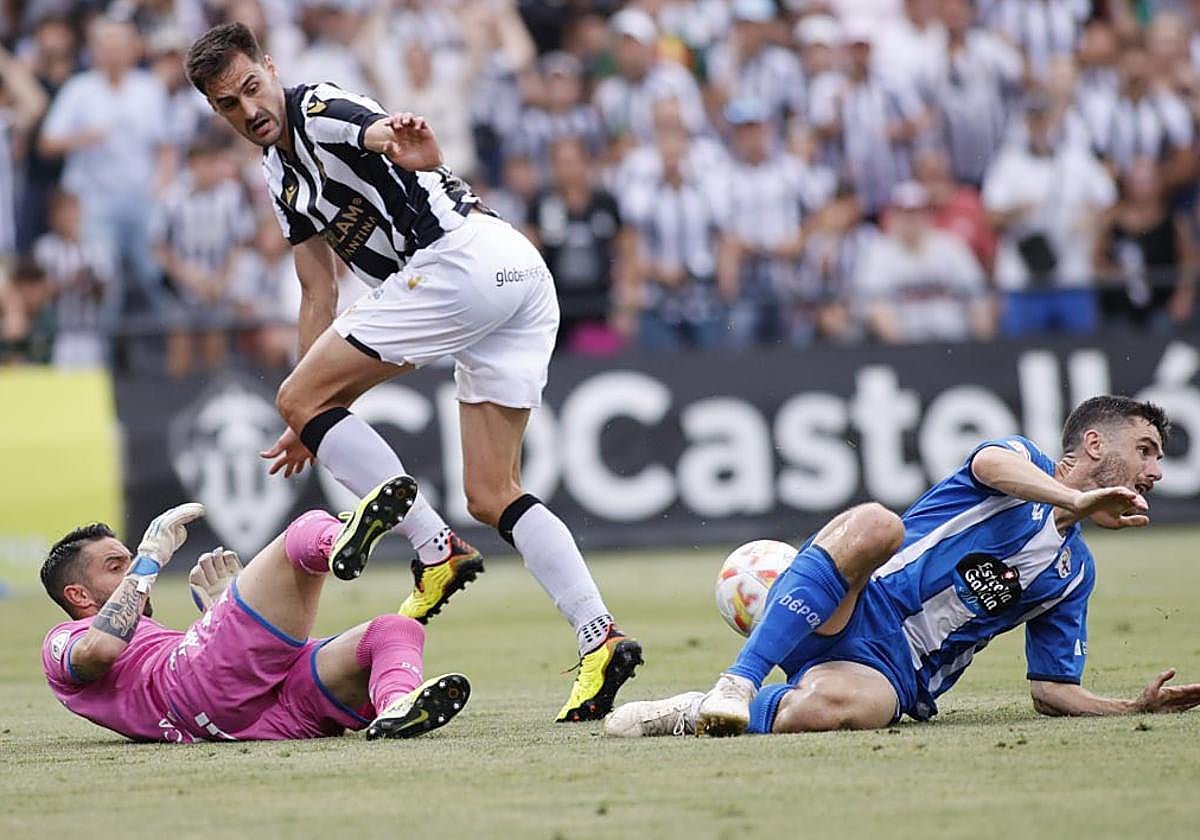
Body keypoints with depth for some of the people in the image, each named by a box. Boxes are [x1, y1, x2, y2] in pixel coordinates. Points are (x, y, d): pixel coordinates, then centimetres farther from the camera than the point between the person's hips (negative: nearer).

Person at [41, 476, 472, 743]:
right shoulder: (63, 642, 26)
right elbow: (100, 649, -2)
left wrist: (221, 605, 32)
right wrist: (150, 557, 7)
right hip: (195, 691, -7)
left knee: (397, 630, -15)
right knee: (308, 531, -15)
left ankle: (396, 707, -50)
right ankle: (340, 543, -54)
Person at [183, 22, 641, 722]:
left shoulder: (319, 112, -3)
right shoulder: (283, 175, 25)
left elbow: (375, 129, -28)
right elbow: (320, 296, 28)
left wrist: (394, 140, -53)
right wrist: (313, 423, 25)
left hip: (464, 256, -10)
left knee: (299, 397, -4)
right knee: (492, 494, 7)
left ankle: (435, 549, -8)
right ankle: (600, 638, -4)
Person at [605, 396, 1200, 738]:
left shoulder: (1075, 573, 25)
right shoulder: (1022, 461, 10)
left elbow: (1052, 689, 24)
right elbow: (991, 464, -17)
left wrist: (1136, 708, 7)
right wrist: (1076, 500, -33)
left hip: (889, 672, 2)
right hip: (845, 611, -2)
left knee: (831, 707, -38)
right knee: (875, 523, -39)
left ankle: (700, 715, -15)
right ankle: (738, 681, -36)